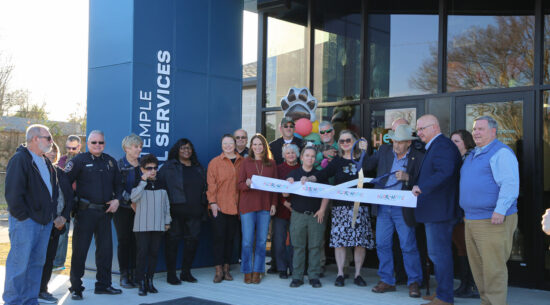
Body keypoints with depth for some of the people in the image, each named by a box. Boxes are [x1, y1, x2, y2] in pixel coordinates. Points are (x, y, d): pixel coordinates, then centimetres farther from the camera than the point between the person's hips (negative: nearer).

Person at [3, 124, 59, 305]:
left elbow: (54, 190, 24)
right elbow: (12, 193, -16)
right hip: (26, 222, -8)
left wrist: (52, 213, 14)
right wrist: (23, 216, -16)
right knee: (19, 263, -4)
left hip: (45, 222, 8)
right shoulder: (20, 160, -10)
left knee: (37, 262, 12)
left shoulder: (46, 163, 17)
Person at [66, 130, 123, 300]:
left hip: (105, 212, 5)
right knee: (80, 249, -1)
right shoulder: (80, 160, -2)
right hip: (85, 211, -5)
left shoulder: (110, 162, 13)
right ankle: (76, 287, 8)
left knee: (105, 249, 9)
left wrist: (117, 199, 4)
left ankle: (103, 284, 21)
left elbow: (118, 184, 19)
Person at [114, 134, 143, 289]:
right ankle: (124, 276, 6)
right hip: (123, 209, -3)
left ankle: (134, 274, 10)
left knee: (136, 241, 3)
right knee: (124, 241, -1)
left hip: (140, 209, 3)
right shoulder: (119, 165, -2)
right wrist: (131, 202, -18)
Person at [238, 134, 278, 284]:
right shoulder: (246, 162, 5)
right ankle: (247, 272, 10)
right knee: (247, 240, -1)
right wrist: (247, 184, -20)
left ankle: (257, 272, 13)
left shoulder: (271, 163, 9)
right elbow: (240, 184, 3)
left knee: (262, 240, 4)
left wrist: (274, 203, 1)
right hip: (247, 205, -1)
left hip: (265, 205, 2)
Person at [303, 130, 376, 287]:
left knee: (360, 241, 0)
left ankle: (358, 274, 12)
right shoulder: (337, 161, 8)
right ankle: (340, 274, 7)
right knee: (339, 239, -2)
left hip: (360, 206, 0)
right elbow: (323, 175, -3)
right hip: (340, 206, 0)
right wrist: (309, 178, -18)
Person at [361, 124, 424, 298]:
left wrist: (407, 178, -22)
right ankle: (387, 280, 20)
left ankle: (414, 282, 15)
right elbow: (366, 166, 12)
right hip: (382, 207, 4)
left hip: (403, 208, -4)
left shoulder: (418, 158, -5)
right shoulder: (384, 151, 7)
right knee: (382, 245, 8)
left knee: (408, 246, 1)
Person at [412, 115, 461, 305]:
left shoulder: (442, 145, -15)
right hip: (436, 211, 11)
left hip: (438, 211, -11)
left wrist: (421, 187, -22)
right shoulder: (435, 146, 19)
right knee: (438, 253, 17)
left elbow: (445, 173, -28)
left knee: (439, 254, -5)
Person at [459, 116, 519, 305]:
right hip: (471, 220, 9)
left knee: (493, 268, -7)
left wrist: (500, 211, -25)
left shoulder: (501, 153, -10)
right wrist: (466, 214, 23)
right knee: (477, 266, 13)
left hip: (493, 221, -9)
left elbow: (510, 184, -19)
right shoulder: (473, 155, 20)